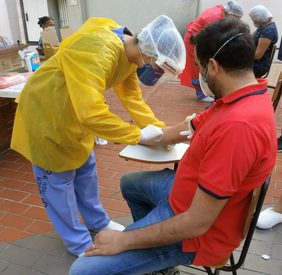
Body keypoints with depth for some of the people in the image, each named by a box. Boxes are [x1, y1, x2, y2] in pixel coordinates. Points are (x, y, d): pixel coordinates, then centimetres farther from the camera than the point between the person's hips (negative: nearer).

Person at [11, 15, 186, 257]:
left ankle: (97, 222, 39)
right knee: (59, 182, 7)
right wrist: (138, 135, -33)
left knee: (85, 170, 19)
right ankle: (79, 243, 24)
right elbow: (91, 112, -42)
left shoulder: (129, 54, -5)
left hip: (75, 114, 9)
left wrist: (160, 130, -11)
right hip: (46, 114, -8)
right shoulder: (99, 51, -35)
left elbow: (133, 98, -1)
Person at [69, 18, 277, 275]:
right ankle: (155, 250, 35)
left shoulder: (237, 126, -36)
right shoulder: (245, 97, -3)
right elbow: (188, 127, 10)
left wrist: (123, 240, -19)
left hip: (194, 231, -9)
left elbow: (196, 224, -31)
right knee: (129, 182, 28)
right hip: (194, 191, 9)